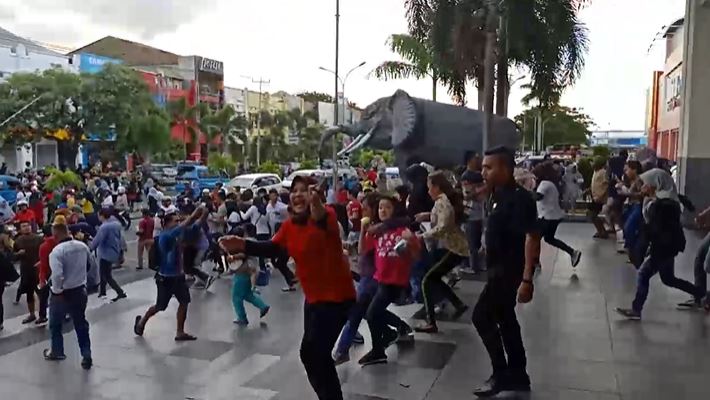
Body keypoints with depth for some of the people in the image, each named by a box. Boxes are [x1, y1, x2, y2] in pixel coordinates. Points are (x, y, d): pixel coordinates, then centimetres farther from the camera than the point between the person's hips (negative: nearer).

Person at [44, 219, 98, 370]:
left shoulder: (56, 251, -21)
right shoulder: (82, 246, -1)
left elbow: (57, 275, -31)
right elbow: (93, 266, 8)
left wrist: (57, 291, -16)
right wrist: (91, 282, 20)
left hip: (62, 294, -5)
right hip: (80, 291, 5)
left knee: (55, 324, 20)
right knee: (81, 325, 15)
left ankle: (56, 352, 37)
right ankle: (86, 357, 12)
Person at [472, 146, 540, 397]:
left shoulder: (519, 198, -20)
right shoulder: (498, 195, 8)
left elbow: (532, 238, -25)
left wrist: (527, 279, -28)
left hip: (510, 270, -9)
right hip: (500, 268, 9)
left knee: (482, 317, -6)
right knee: (505, 318, 16)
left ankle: (501, 375, 7)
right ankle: (517, 375, 28)